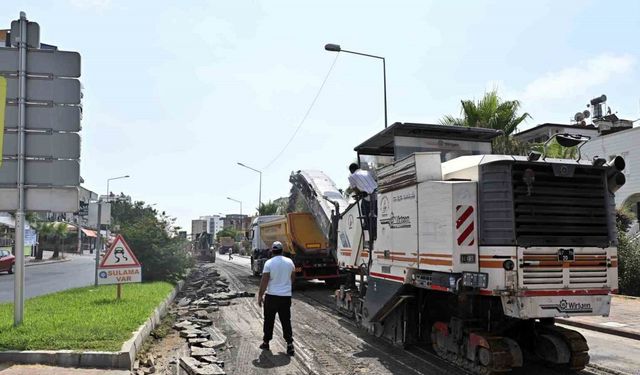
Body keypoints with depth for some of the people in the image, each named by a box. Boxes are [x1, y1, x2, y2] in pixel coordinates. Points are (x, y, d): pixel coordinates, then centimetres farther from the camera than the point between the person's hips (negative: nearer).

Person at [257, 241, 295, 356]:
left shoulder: (269, 263, -10)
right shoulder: (289, 262, 1)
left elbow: (264, 281, -12)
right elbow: (293, 278, 14)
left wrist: (260, 296, -4)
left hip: (271, 296, -2)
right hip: (286, 296, 2)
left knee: (269, 320, 12)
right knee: (286, 321, 7)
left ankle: (266, 342, 22)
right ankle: (289, 344, 1)